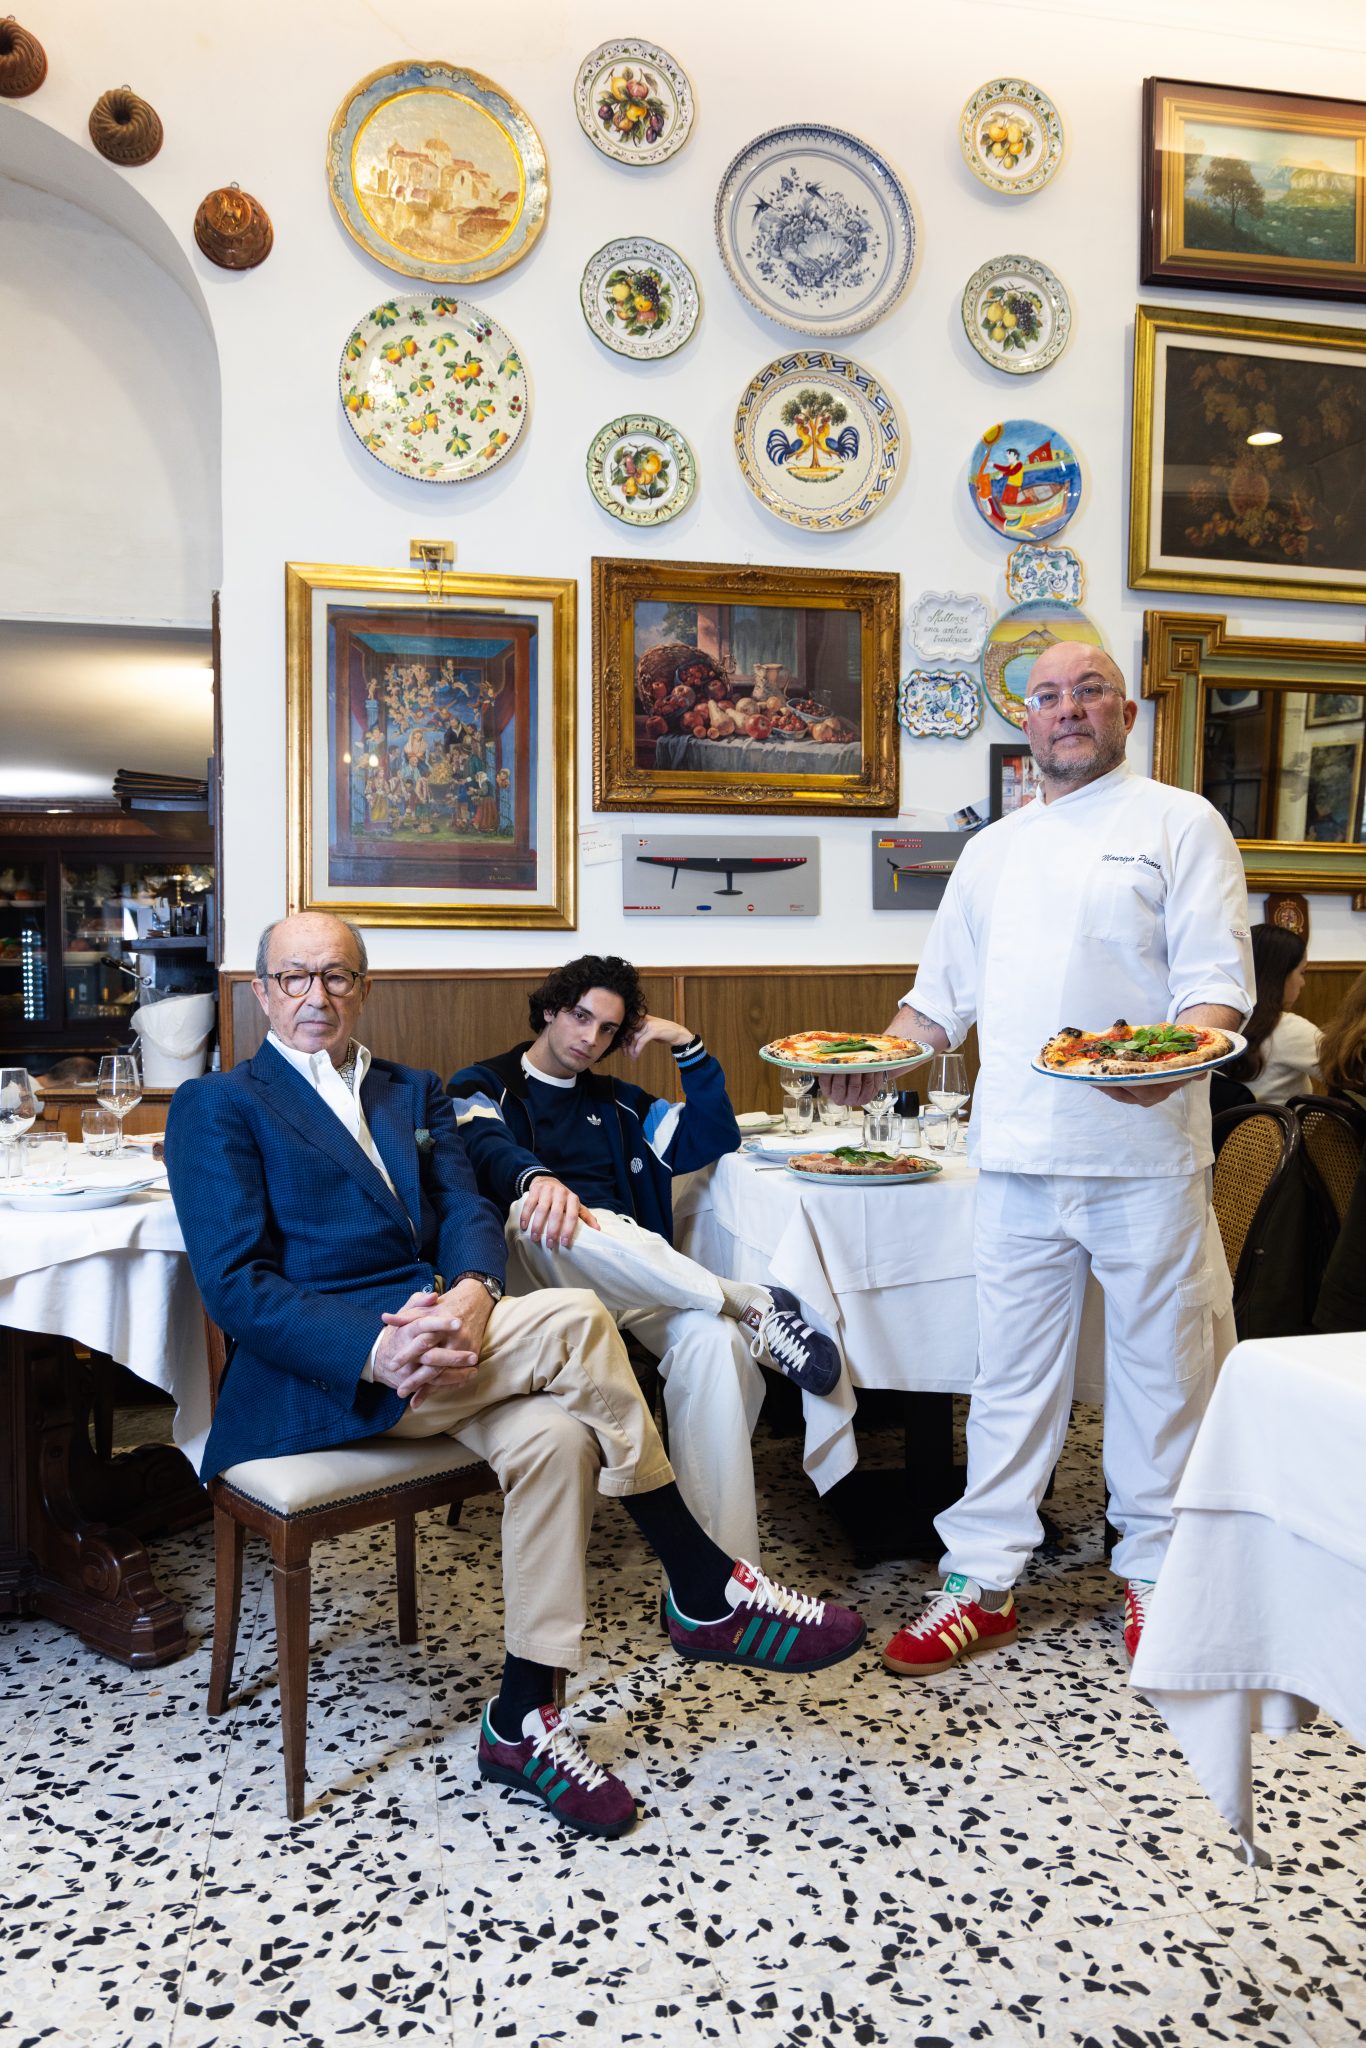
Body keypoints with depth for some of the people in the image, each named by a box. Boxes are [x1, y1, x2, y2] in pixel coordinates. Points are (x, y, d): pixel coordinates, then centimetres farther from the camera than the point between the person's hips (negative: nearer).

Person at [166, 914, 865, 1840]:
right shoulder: (218, 1106, 3)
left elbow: (468, 1214, 7)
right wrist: (378, 1348, -24)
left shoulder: (416, 1094, 21)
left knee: (555, 1436, -27)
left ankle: (524, 1719, -12)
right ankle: (708, 1597, -15)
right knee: (575, 1319, -25)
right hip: (322, 1374, -5)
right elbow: (236, 1283, -8)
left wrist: (471, 1294, -19)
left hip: (441, 1339, 5)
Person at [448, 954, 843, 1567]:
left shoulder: (619, 1103, 29)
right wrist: (535, 1180, -34)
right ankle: (754, 1306, -33)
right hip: (537, 1267, -3)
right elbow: (487, 1151, -11)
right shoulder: (483, 1087, 14)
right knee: (540, 1214, -41)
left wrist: (688, 1046, 13)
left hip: (637, 1281, 4)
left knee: (714, 1338, -32)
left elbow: (716, 1139, 23)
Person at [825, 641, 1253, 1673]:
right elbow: (943, 993, 21)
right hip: (1020, 1157, 4)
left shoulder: (1179, 822, 2)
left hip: (1146, 1153, -3)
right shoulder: (994, 850, 17)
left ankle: (1156, 1570, 27)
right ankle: (983, 1581, 19)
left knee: (1160, 1364, 8)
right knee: (1013, 1372, 9)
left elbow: (1219, 977, -6)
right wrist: (876, 1063, 5)